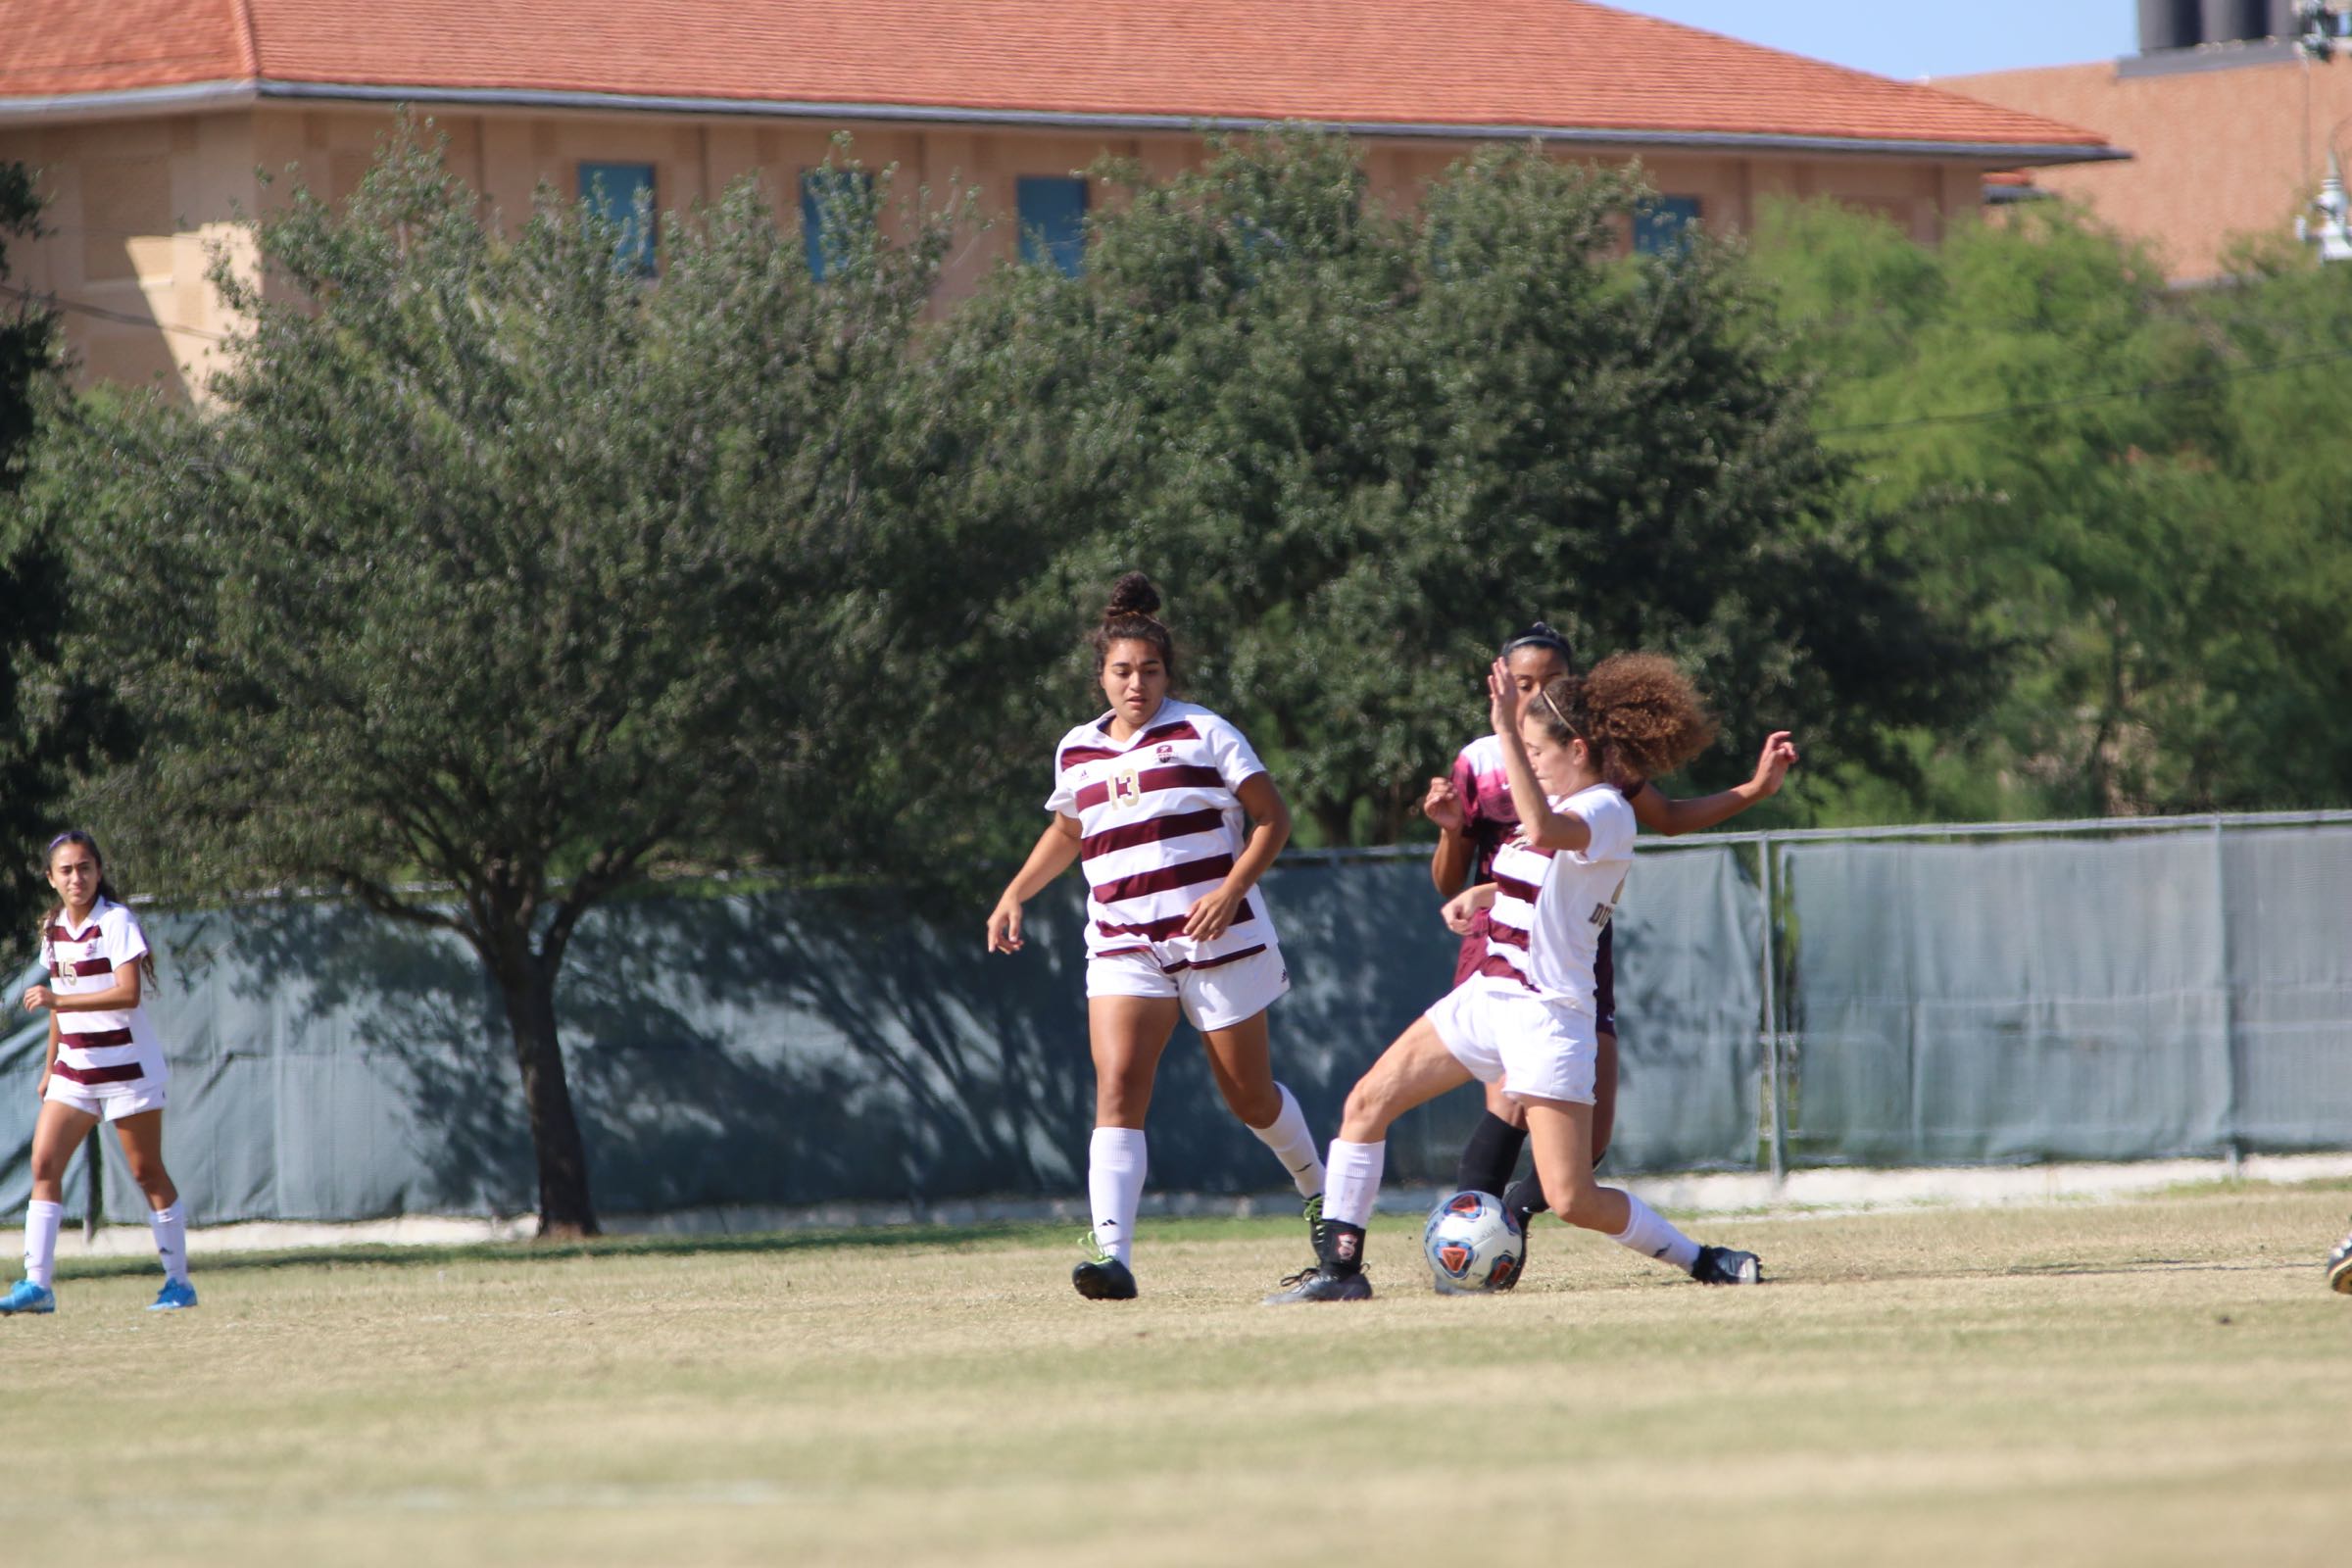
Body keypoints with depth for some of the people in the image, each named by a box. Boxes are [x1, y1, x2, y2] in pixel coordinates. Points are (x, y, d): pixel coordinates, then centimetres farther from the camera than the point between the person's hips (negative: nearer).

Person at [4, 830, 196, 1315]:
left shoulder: (116, 922, -13)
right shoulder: (53, 928, 8)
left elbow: (128, 993, -25)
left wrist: (58, 1001, -32)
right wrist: (50, 1065, 20)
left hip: (127, 1067, -6)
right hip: (74, 1069, 6)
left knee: (147, 1172, 0)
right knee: (44, 1163, -6)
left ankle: (179, 1281, 10)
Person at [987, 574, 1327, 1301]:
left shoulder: (1202, 734, -3)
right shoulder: (1076, 753, 10)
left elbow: (1273, 817, -2)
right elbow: (1065, 833, 29)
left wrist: (1230, 892, -16)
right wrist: (1015, 893, 15)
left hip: (1218, 938, -3)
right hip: (1123, 945, 3)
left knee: (1249, 1096, 9)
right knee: (1117, 1088, -18)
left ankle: (1318, 1191, 39)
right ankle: (1111, 1250, -28)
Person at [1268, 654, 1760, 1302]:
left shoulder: (1607, 814, -15)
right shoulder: (1558, 806, 12)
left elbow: (1544, 829, -39)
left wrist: (1507, 729, -41)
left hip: (1547, 1016, -9)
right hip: (1486, 997, 9)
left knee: (1573, 1200, -12)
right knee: (1367, 1103, 0)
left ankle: (1700, 1260, 7)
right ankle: (1341, 1266, 5)